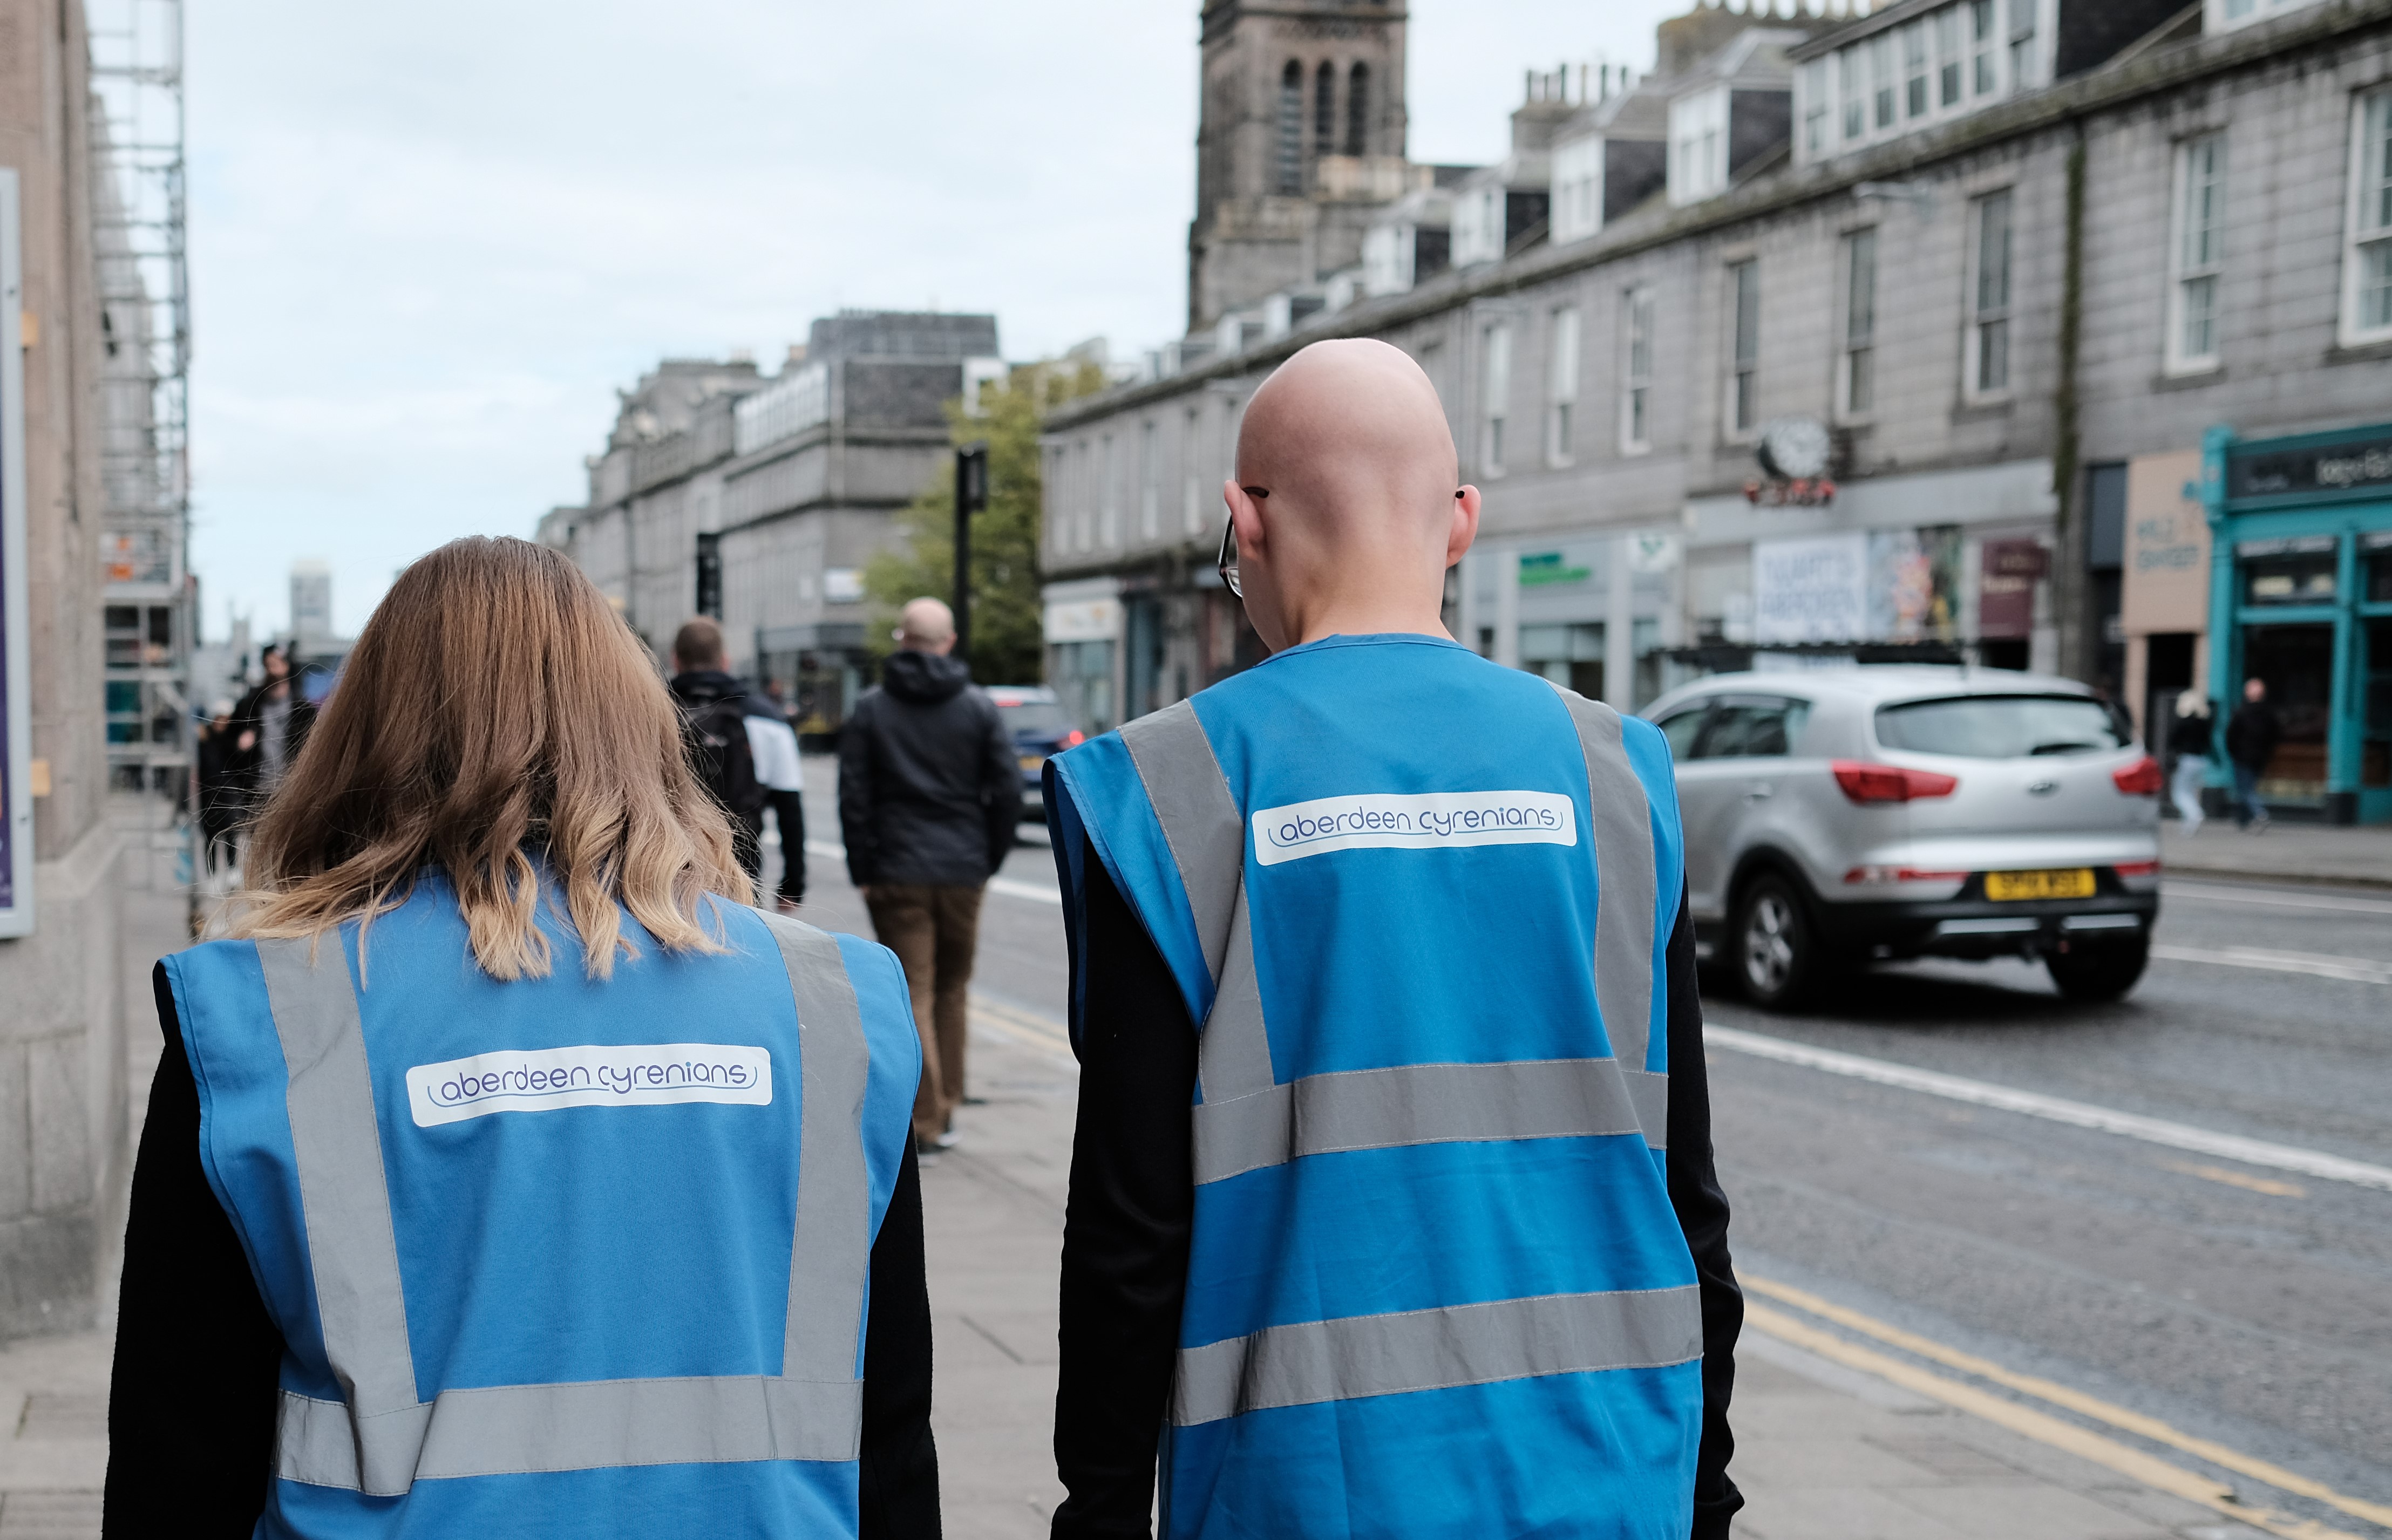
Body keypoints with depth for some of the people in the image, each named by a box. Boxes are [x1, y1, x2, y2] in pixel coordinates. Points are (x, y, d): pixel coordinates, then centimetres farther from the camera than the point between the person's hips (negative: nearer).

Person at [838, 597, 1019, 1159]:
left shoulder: (870, 709, -1)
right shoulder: (979, 706, 2)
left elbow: (854, 797, -4)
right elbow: (1008, 791, -1)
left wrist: (863, 871, 1)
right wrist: (988, 859, 9)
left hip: (897, 874, -2)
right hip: (963, 872, 2)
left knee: (913, 994, 0)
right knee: (952, 990, 16)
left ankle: (925, 1122, -4)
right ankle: (947, 1109, 20)